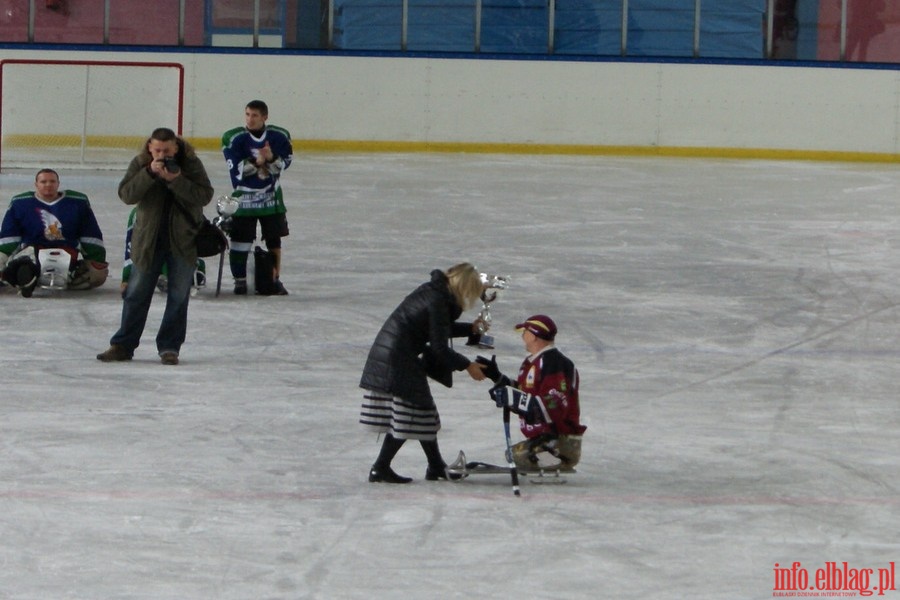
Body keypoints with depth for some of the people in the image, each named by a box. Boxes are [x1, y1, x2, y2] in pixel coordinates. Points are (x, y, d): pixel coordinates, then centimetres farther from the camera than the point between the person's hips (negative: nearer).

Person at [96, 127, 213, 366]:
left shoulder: (191, 163, -8)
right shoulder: (140, 164, -5)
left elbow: (205, 195, -16)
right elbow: (126, 194, -15)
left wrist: (176, 181, -27)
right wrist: (150, 174, -26)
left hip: (183, 240, -1)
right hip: (147, 240, 1)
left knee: (178, 296, 3)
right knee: (136, 294, 5)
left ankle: (169, 347, 12)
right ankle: (123, 345, 12)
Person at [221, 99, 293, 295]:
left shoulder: (279, 136, -5)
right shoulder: (234, 138, -12)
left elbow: (284, 162, -6)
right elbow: (236, 169, -17)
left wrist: (271, 158, -26)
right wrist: (256, 162, -30)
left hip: (271, 196, 2)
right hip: (243, 196, -2)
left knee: (274, 239, 10)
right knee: (240, 240, -4)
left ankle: (275, 279, 22)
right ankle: (240, 280, 8)